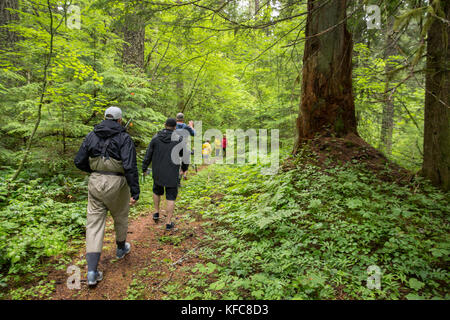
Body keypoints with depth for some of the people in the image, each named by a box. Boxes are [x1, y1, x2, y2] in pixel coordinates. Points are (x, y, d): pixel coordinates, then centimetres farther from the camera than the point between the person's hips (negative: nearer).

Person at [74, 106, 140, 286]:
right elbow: (130, 166, -18)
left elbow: (79, 161, 6)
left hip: (95, 183, 4)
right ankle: (121, 249, 44)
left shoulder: (92, 135, 5)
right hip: (116, 183, -3)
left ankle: (92, 271, 4)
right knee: (120, 218, 21)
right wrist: (135, 192, -15)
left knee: (94, 224, 7)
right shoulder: (124, 138, -9)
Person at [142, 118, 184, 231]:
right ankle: (168, 223, 8)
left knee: (157, 190, 29)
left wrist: (144, 168, 10)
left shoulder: (156, 137, -4)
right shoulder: (178, 139, -10)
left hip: (157, 172, 3)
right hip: (172, 174, -3)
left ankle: (156, 213, 37)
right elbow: (184, 155, -2)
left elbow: (148, 155, -1)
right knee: (171, 197, 6)